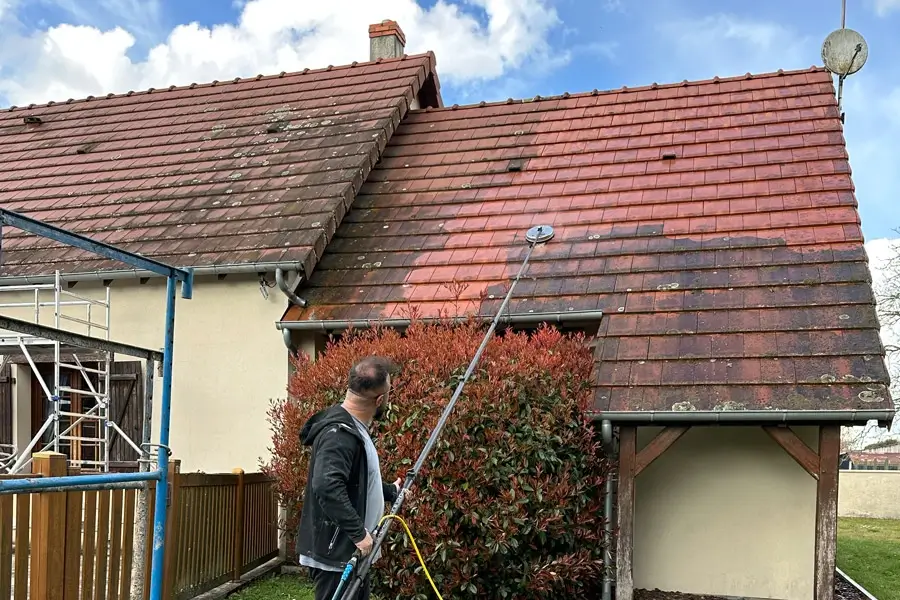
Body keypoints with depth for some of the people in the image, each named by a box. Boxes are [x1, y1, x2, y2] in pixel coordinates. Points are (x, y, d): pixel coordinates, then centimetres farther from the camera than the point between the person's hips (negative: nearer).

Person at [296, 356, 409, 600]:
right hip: (336, 554, -11)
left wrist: (390, 491, 33)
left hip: (351, 551, 11)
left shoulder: (353, 428, 11)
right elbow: (327, 487, -35)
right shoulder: (339, 433, -23)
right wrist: (358, 532, -31)